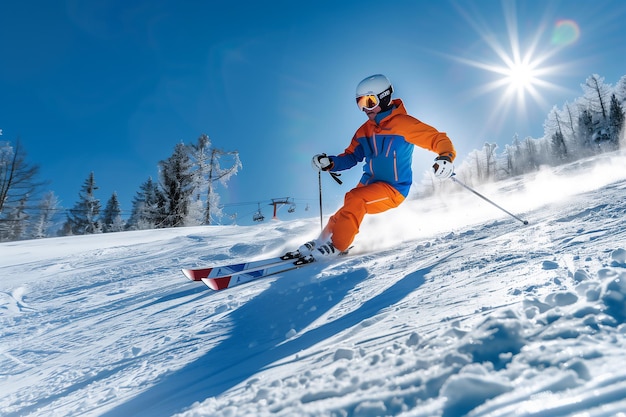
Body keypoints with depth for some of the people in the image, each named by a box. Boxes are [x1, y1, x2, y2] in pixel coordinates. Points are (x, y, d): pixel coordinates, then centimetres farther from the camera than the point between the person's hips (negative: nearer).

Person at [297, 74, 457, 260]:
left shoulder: (404, 123, -11)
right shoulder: (364, 130, 8)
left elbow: (437, 139, -12)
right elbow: (351, 156, 14)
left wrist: (446, 157, -33)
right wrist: (330, 163, -4)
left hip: (393, 190, -6)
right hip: (368, 185, 7)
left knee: (354, 199, -26)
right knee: (345, 213, -6)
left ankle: (336, 246, -14)